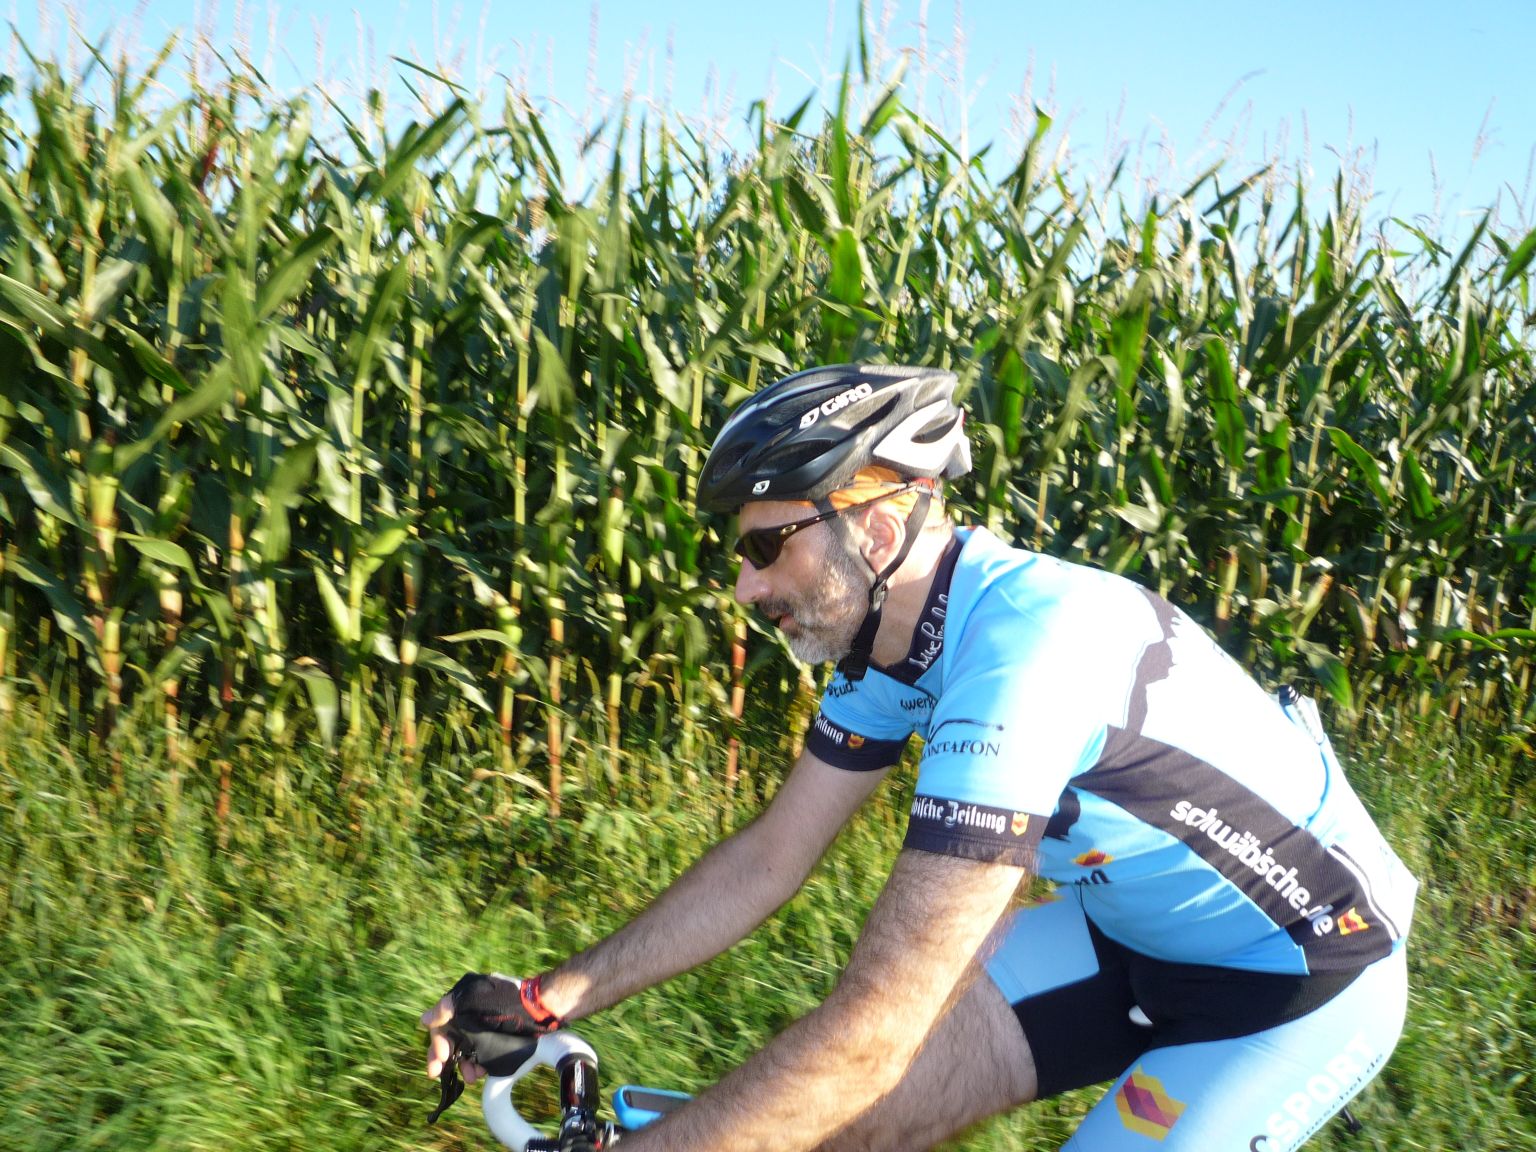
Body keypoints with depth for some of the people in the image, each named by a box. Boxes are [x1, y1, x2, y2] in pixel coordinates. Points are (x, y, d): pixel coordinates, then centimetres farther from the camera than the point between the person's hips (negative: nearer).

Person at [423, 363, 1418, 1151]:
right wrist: (546, 999, -2)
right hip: (1133, 926, 7)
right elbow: (769, 858, 2)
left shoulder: (1023, 651, -34)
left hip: (1306, 973, -7)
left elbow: (873, 1033, -36)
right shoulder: (898, 622, -6)